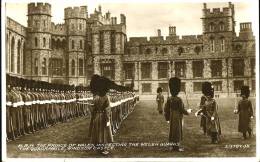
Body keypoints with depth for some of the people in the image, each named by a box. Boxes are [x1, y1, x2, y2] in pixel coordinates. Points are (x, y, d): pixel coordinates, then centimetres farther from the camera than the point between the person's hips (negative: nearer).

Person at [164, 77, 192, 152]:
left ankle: (174, 146, 21)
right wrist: (188, 111, 2)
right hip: (178, 118, -7)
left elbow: (166, 109, 6)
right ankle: (176, 146, 4)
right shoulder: (179, 100, -19)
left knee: (173, 131, 13)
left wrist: (167, 117, 18)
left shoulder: (169, 99, 1)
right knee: (177, 131, 0)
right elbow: (182, 110, -17)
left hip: (172, 118, 7)